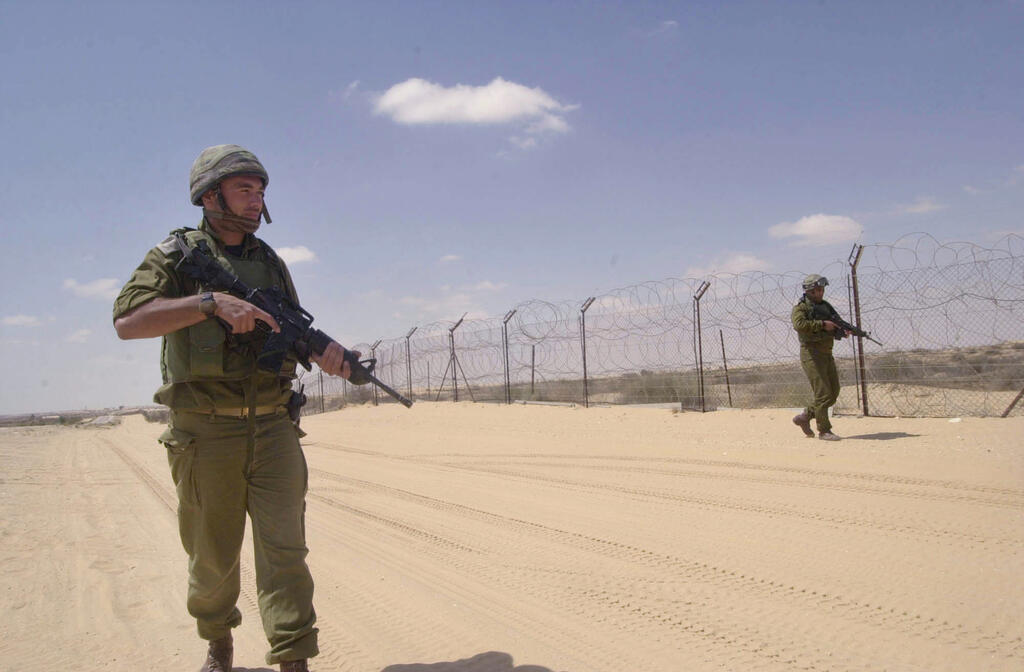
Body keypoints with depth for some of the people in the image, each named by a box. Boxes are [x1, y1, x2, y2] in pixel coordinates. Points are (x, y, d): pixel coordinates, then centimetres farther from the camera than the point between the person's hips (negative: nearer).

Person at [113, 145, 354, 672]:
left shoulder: (271, 263, 13)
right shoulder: (176, 256, -1)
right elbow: (127, 321, -16)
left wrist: (327, 351, -7)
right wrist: (212, 302, -25)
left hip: (273, 429, 3)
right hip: (206, 433, -2)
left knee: (284, 548, -4)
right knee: (213, 554, 12)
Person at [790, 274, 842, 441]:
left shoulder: (826, 306, 16)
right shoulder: (801, 307, -7)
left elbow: (836, 327, 22)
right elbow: (799, 324, -27)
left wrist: (844, 330, -1)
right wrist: (822, 324, -24)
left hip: (827, 354, 8)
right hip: (811, 354, -8)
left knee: (833, 393, 10)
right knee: (822, 393, -9)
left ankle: (804, 417, 21)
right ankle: (824, 431, -1)